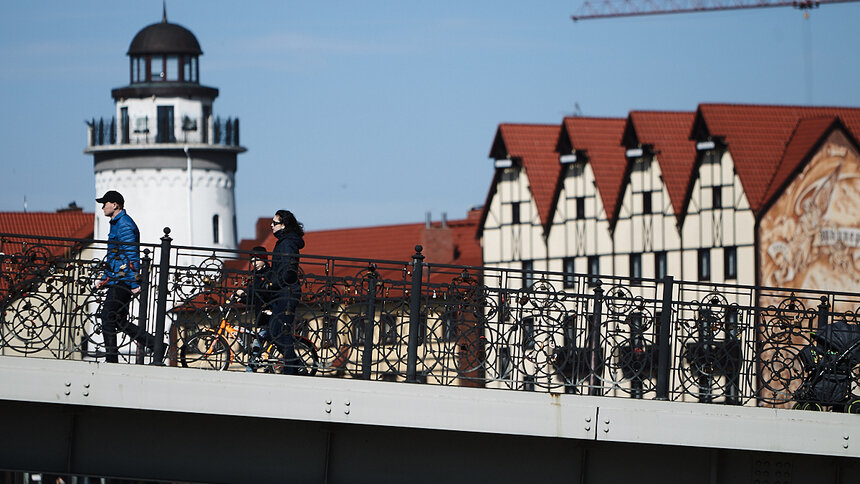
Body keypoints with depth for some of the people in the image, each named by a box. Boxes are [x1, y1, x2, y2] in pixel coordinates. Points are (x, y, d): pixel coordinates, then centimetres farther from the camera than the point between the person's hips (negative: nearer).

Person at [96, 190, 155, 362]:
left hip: (122, 281, -10)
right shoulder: (117, 224, 20)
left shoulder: (124, 224, -12)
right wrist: (105, 280, 28)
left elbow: (131, 256, -19)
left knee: (108, 317, -9)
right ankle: (156, 345, 10)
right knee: (120, 321, 9)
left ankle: (111, 359, -7)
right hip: (117, 281, 10)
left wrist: (135, 283, -23)